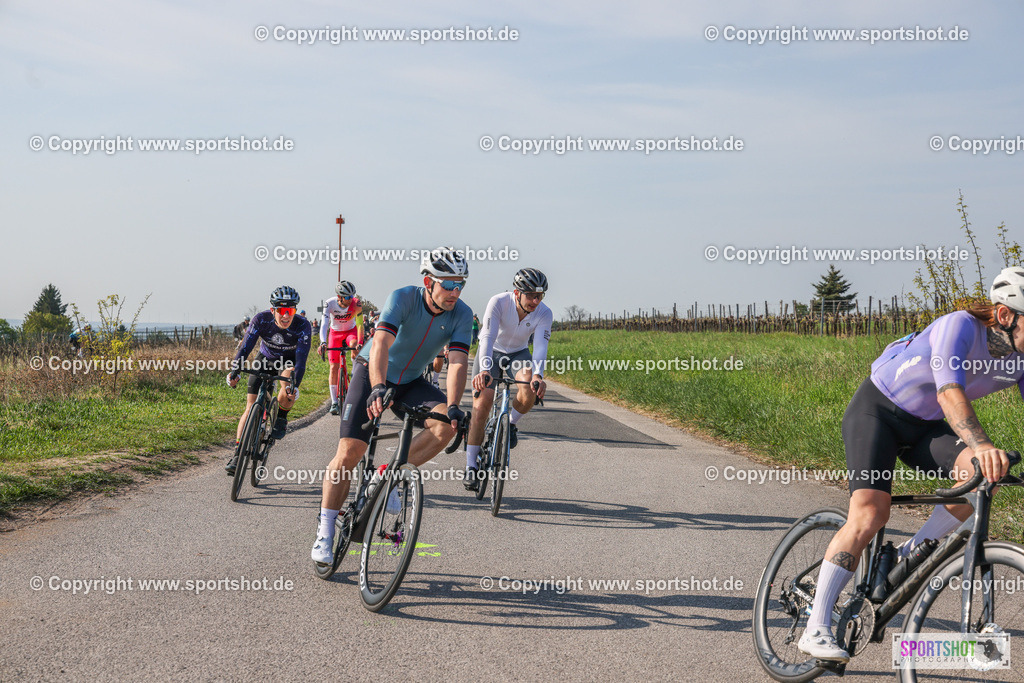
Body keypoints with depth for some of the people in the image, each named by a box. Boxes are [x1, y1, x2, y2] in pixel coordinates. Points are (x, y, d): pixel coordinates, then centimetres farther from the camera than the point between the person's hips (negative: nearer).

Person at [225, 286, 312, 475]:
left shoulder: (303, 326, -30)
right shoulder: (261, 320, -27)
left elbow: (301, 359, -33)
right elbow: (246, 346, -28)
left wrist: (295, 385, -47)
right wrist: (234, 371, -42)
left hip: (289, 361, -1)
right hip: (265, 359, 1)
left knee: (288, 383, -35)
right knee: (251, 407, -10)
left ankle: (281, 418, -4)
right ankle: (238, 453, -5)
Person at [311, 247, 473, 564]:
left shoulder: (461, 314, -16)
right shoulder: (403, 298, -26)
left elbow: (457, 363, -25)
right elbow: (381, 345, -40)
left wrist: (452, 406, -41)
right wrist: (378, 388, -56)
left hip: (412, 382, 4)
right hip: (372, 372, -3)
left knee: (447, 423, -25)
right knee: (349, 451, -14)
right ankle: (325, 532, -3)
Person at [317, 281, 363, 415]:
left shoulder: (355, 303, -26)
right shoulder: (329, 303, -26)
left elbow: (360, 324, -29)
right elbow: (324, 324, -33)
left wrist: (360, 342, -43)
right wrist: (323, 343, -48)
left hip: (351, 331, 0)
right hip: (335, 332, 0)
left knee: (354, 346, -36)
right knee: (334, 366, -7)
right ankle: (334, 402, -3)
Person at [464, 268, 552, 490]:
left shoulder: (544, 313, -24)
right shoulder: (498, 302, -30)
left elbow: (540, 346, -33)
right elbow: (487, 338, -39)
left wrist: (537, 375, -52)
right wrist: (484, 370, -55)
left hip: (518, 354, 2)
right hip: (491, 352, -2)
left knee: (531, 388, -30)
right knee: (482, 405, -14)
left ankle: (511, 423, 0)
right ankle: (471, 466, -6)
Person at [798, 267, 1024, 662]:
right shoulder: (961, 326, -27)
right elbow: (950, 393, -42)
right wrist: (982, 444, -58)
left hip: (926, 425, 6)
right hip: (876, 410, -6)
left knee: (981, 472, -24)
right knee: (870, 514, -21)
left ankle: (911, 556, -3)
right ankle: (815, 629, -17)